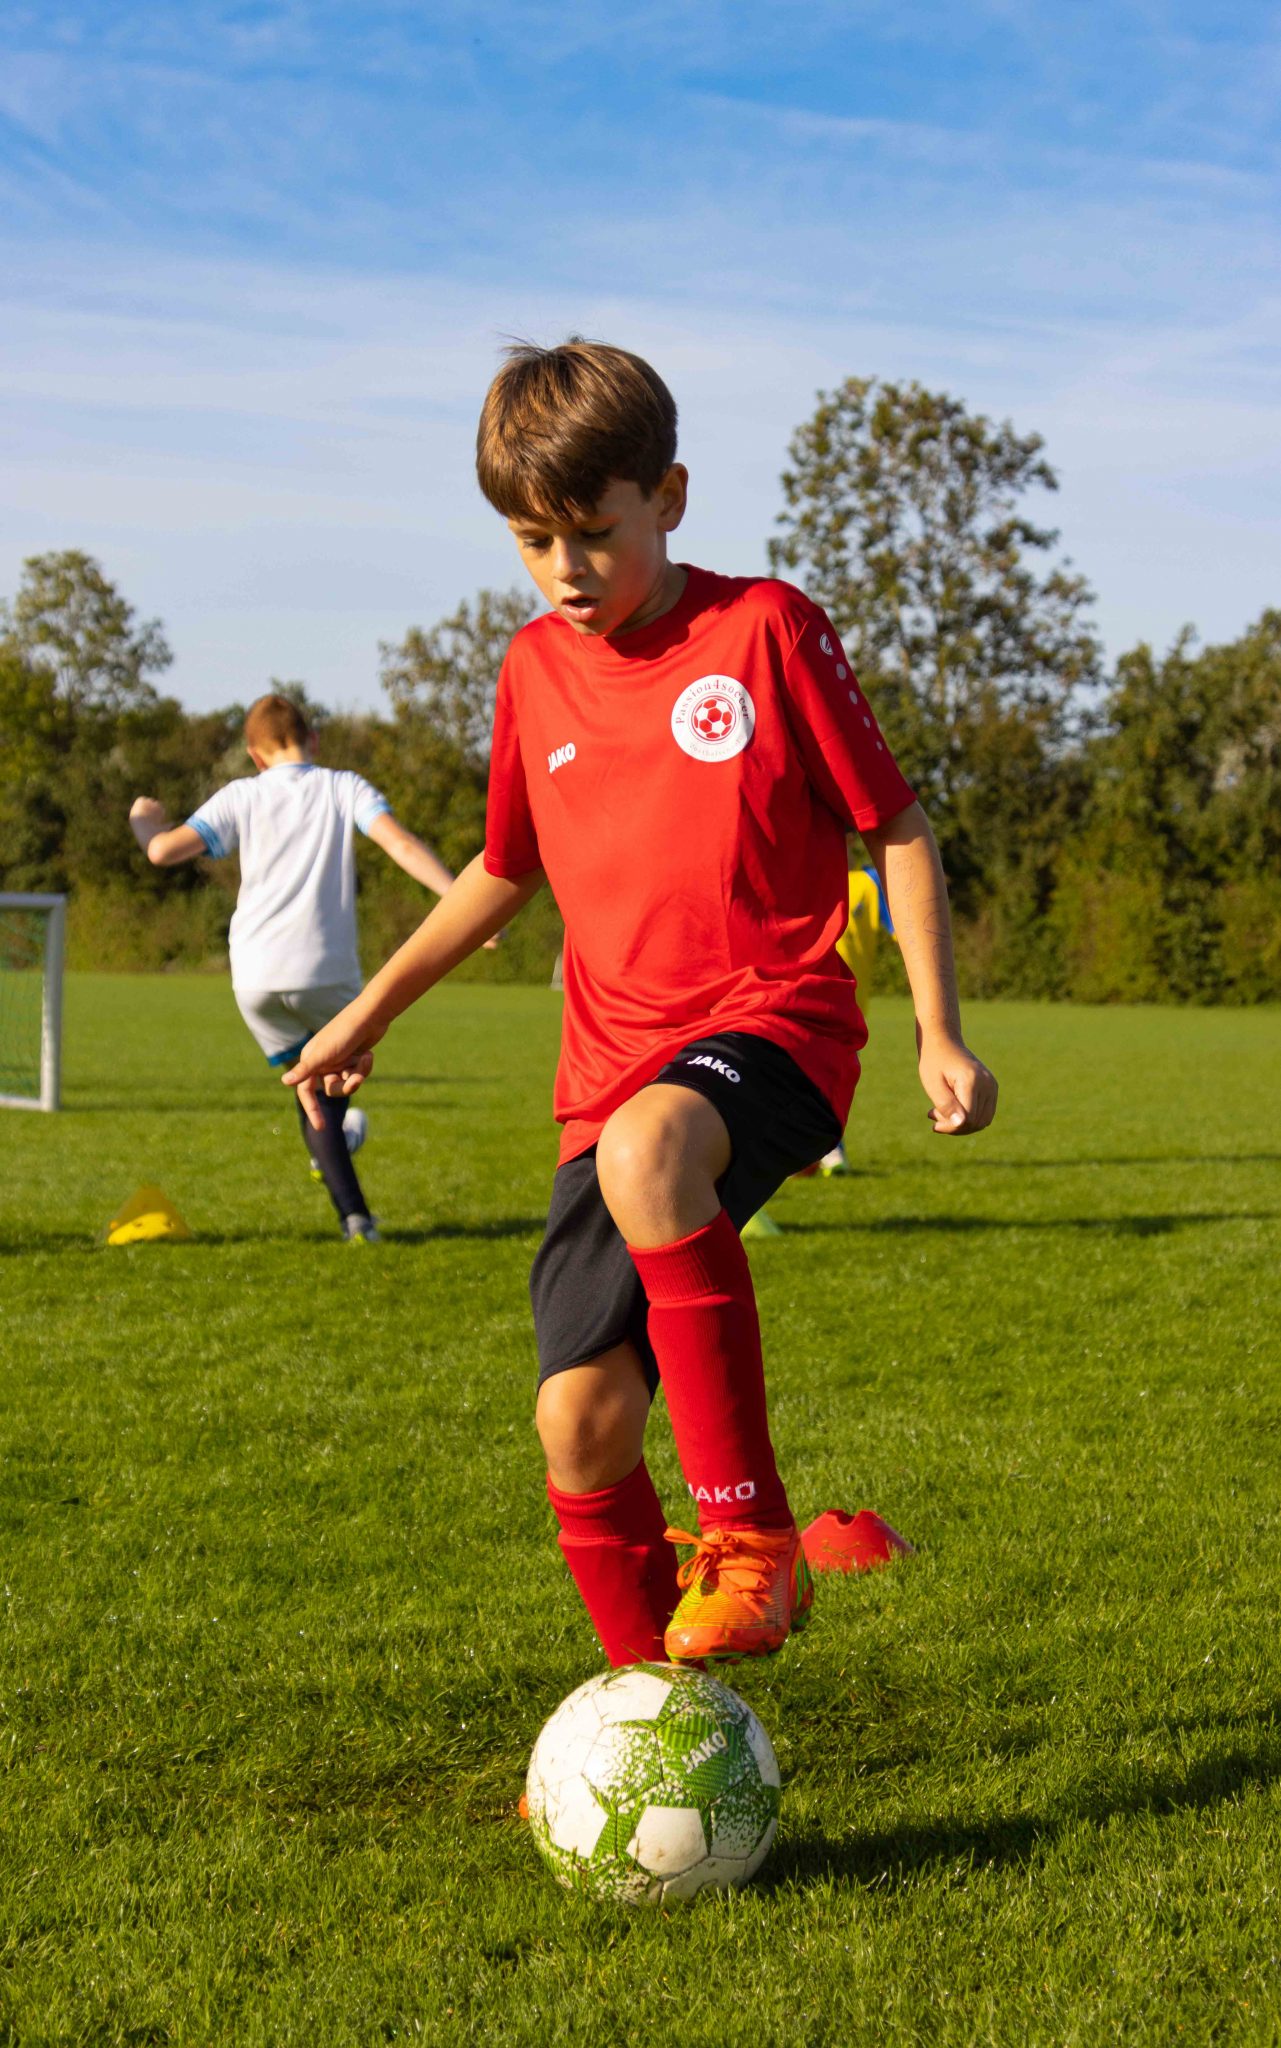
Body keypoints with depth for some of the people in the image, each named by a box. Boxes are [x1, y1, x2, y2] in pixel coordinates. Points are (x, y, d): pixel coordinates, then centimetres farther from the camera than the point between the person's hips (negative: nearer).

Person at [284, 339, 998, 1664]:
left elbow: (896, 829, 1)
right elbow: (505, 872, 25)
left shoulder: (765, 628, -4)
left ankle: (750, 1535, -29)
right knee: (582, 1422, -5)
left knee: (645, 1149, -40)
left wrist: (940, 1033, -4)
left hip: (774, 1020, -5)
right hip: (613, 1069, 5)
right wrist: (370, 1011, 24)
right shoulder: (534, 672, 10)